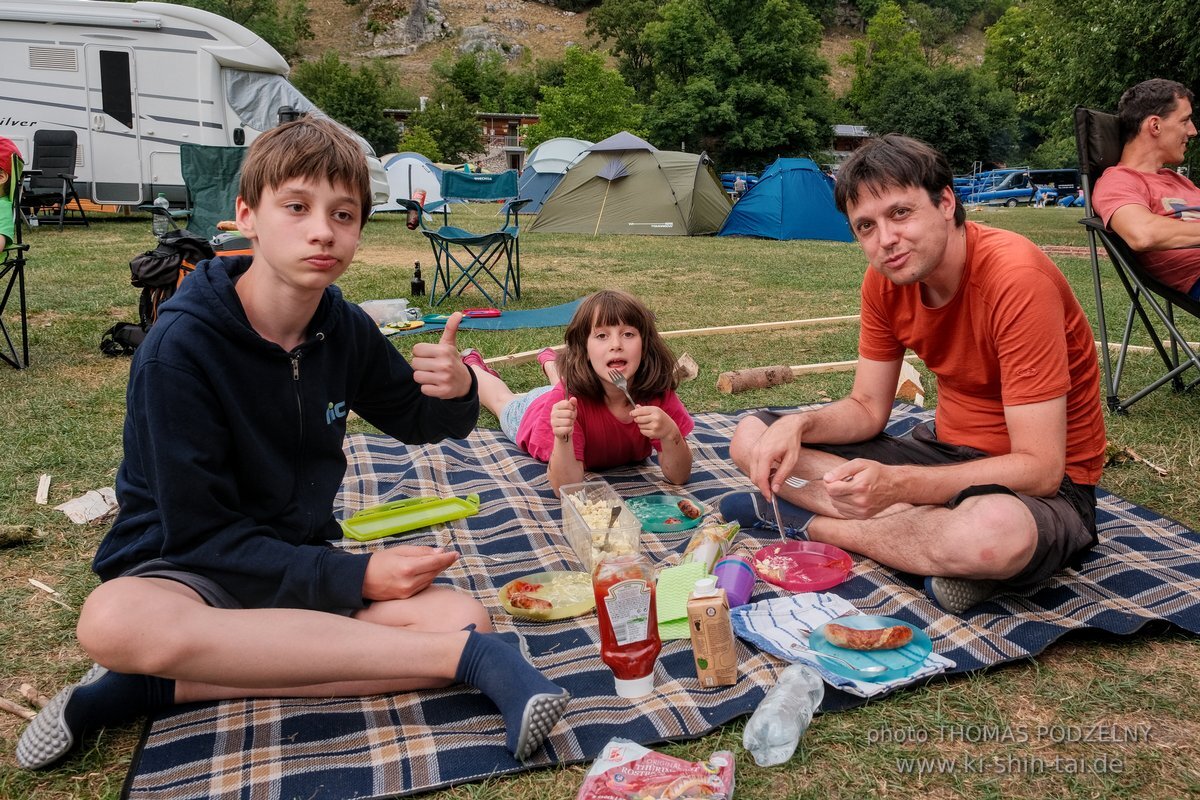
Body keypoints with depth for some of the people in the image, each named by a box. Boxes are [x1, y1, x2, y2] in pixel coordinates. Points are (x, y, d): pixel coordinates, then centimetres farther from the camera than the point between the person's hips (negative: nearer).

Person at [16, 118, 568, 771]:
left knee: (462, 618, -21)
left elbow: (417, 421, 11)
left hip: (303, 561, 4)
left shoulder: (346, 331, -5)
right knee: (113, 620, -39)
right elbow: (199, 533, -18)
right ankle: (466, 657, -33)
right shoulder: (180, 347, -19)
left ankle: (164, 684, -18)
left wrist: (455, 394, -15)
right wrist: (354, 578, -22)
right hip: (184, 569, -3)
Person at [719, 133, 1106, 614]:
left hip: (1049, 486, -6)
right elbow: (867, 408, 3)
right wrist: (797, 425, -19)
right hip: (945, 449, 7)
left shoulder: (1017, 278, -26)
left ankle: (811, 522, -16)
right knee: (752, 438, -2)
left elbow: (1038, 469, -27)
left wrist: (897, 484, -38)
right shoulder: (884, 280, -4)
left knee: (999, 532, -46)